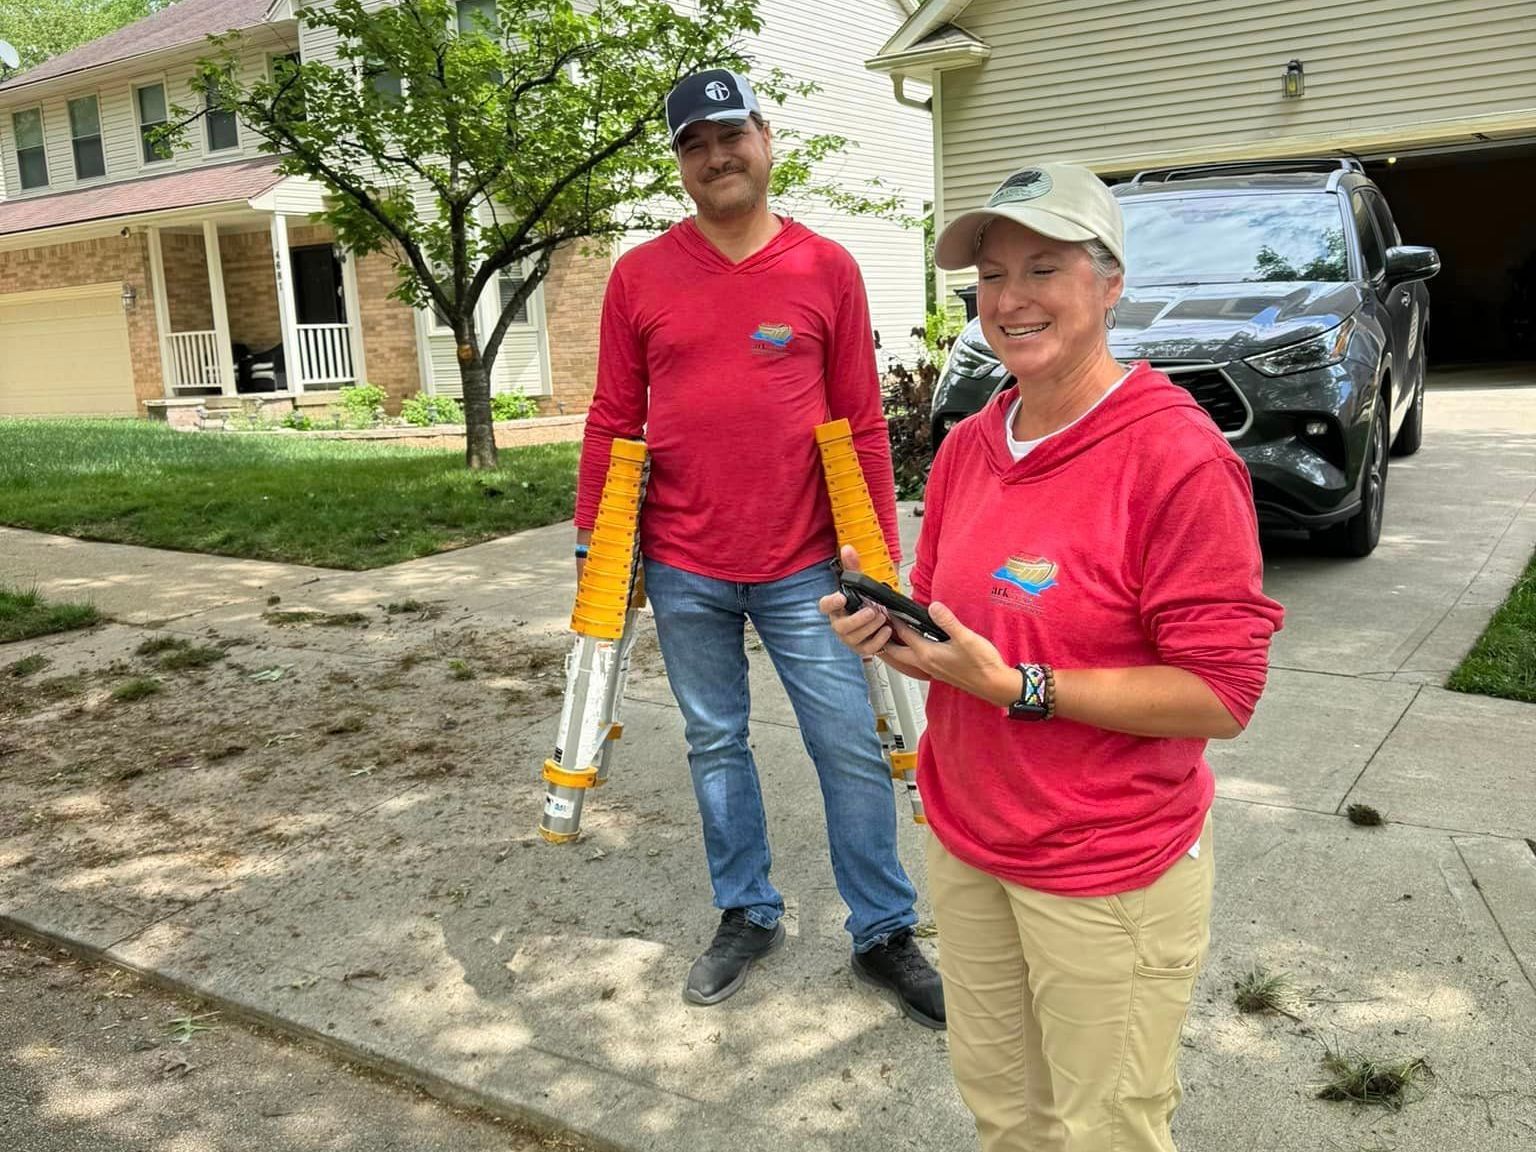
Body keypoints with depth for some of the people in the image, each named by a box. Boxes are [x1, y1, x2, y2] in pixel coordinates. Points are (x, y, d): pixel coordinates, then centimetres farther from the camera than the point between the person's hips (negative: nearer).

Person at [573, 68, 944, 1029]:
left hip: (804, 567, -1)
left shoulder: (827, 269, 1)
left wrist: (879, 551, 1)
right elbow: (612, 422, 7)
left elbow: (862, 423, 2)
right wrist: (592, 541, 5)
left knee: (853, 748, 3)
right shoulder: (640, 277, 3)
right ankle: (747, 915, 32)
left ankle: (886, 933, 21)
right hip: (684, 571, 2)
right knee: (716, 744, 13)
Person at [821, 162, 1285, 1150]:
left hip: (1110, 873, -6)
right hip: (966, 843, 6)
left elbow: (1221, 697, -19)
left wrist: (1016, 686, -24)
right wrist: (892, 632, -7)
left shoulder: (1177, 455, -18)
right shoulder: (967, 446, 4)